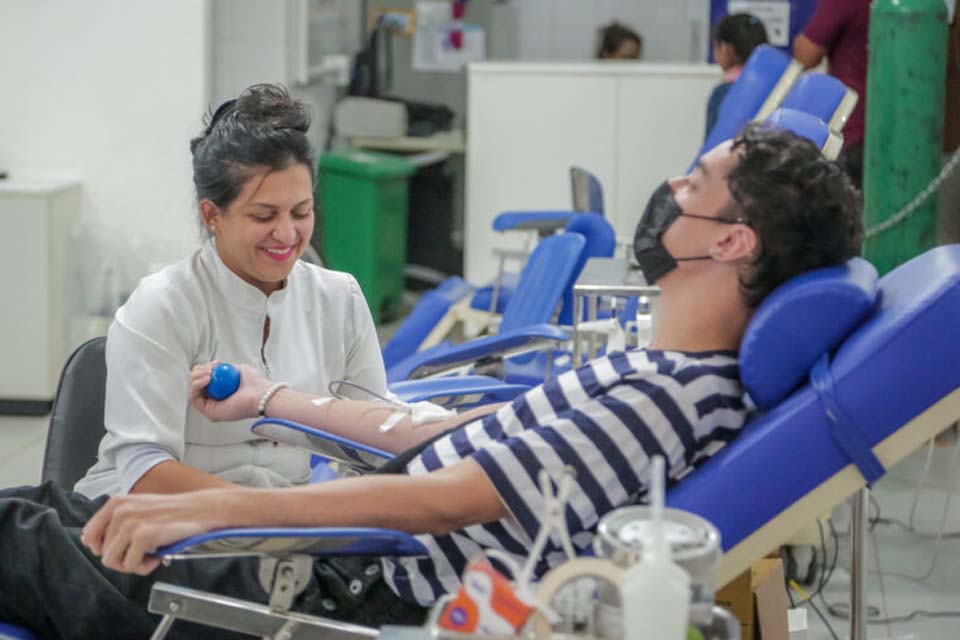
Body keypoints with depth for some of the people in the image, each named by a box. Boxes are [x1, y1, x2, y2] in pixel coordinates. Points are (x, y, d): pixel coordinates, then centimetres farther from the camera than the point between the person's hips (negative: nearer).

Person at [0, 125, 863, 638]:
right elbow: (464, 436, 15)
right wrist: (271, 399, 22)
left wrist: (205, 507, -27)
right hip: (353, 558, 9)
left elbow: (446, 499, -28)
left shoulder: (669, 402, -26)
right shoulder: (664, 374, 6)